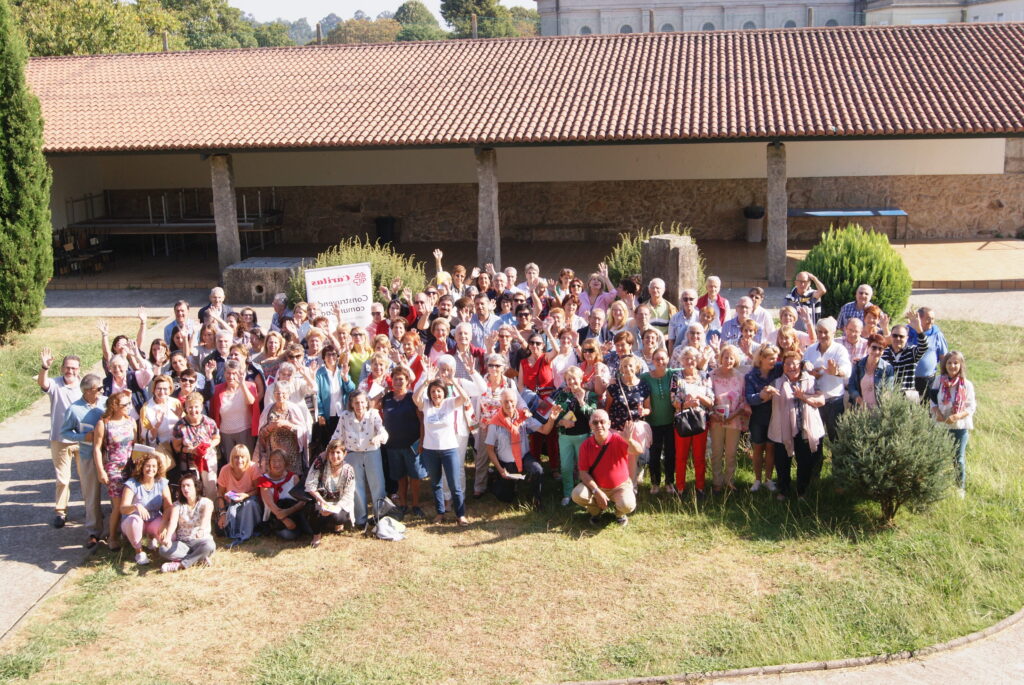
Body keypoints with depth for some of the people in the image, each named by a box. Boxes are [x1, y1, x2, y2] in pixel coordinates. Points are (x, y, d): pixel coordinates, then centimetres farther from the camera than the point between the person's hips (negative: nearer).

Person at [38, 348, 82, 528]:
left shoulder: (84, 386, -4)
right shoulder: (55, 384, -8)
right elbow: (42, 383, -31)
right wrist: (45, 367, -51)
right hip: (60, 440, -1)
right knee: (62, 478, 8)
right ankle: (60, 511, 21)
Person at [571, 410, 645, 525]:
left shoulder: (618, 440, -18)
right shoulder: (586, 445, -11)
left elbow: (638, 451, -36)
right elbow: (583, 473, -10)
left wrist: (629, 440, -58)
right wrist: (597, 491, -22)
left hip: (620, 486, -2)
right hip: (596, 486, 2)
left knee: (627, 505, -30)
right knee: (577, 494, -25)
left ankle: (620, 513, 11)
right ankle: (595, 510, 10)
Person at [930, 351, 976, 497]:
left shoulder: (967, 385, -8)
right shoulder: (939, 381, -1)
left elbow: (971, 407, -8)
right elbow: (933, 402, 4)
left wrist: (957, 416, -23)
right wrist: (937, 413, -15)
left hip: (960, 426, -2)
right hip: (941, 425, 2)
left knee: (959, 458, 8)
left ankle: (960, 487, 23)